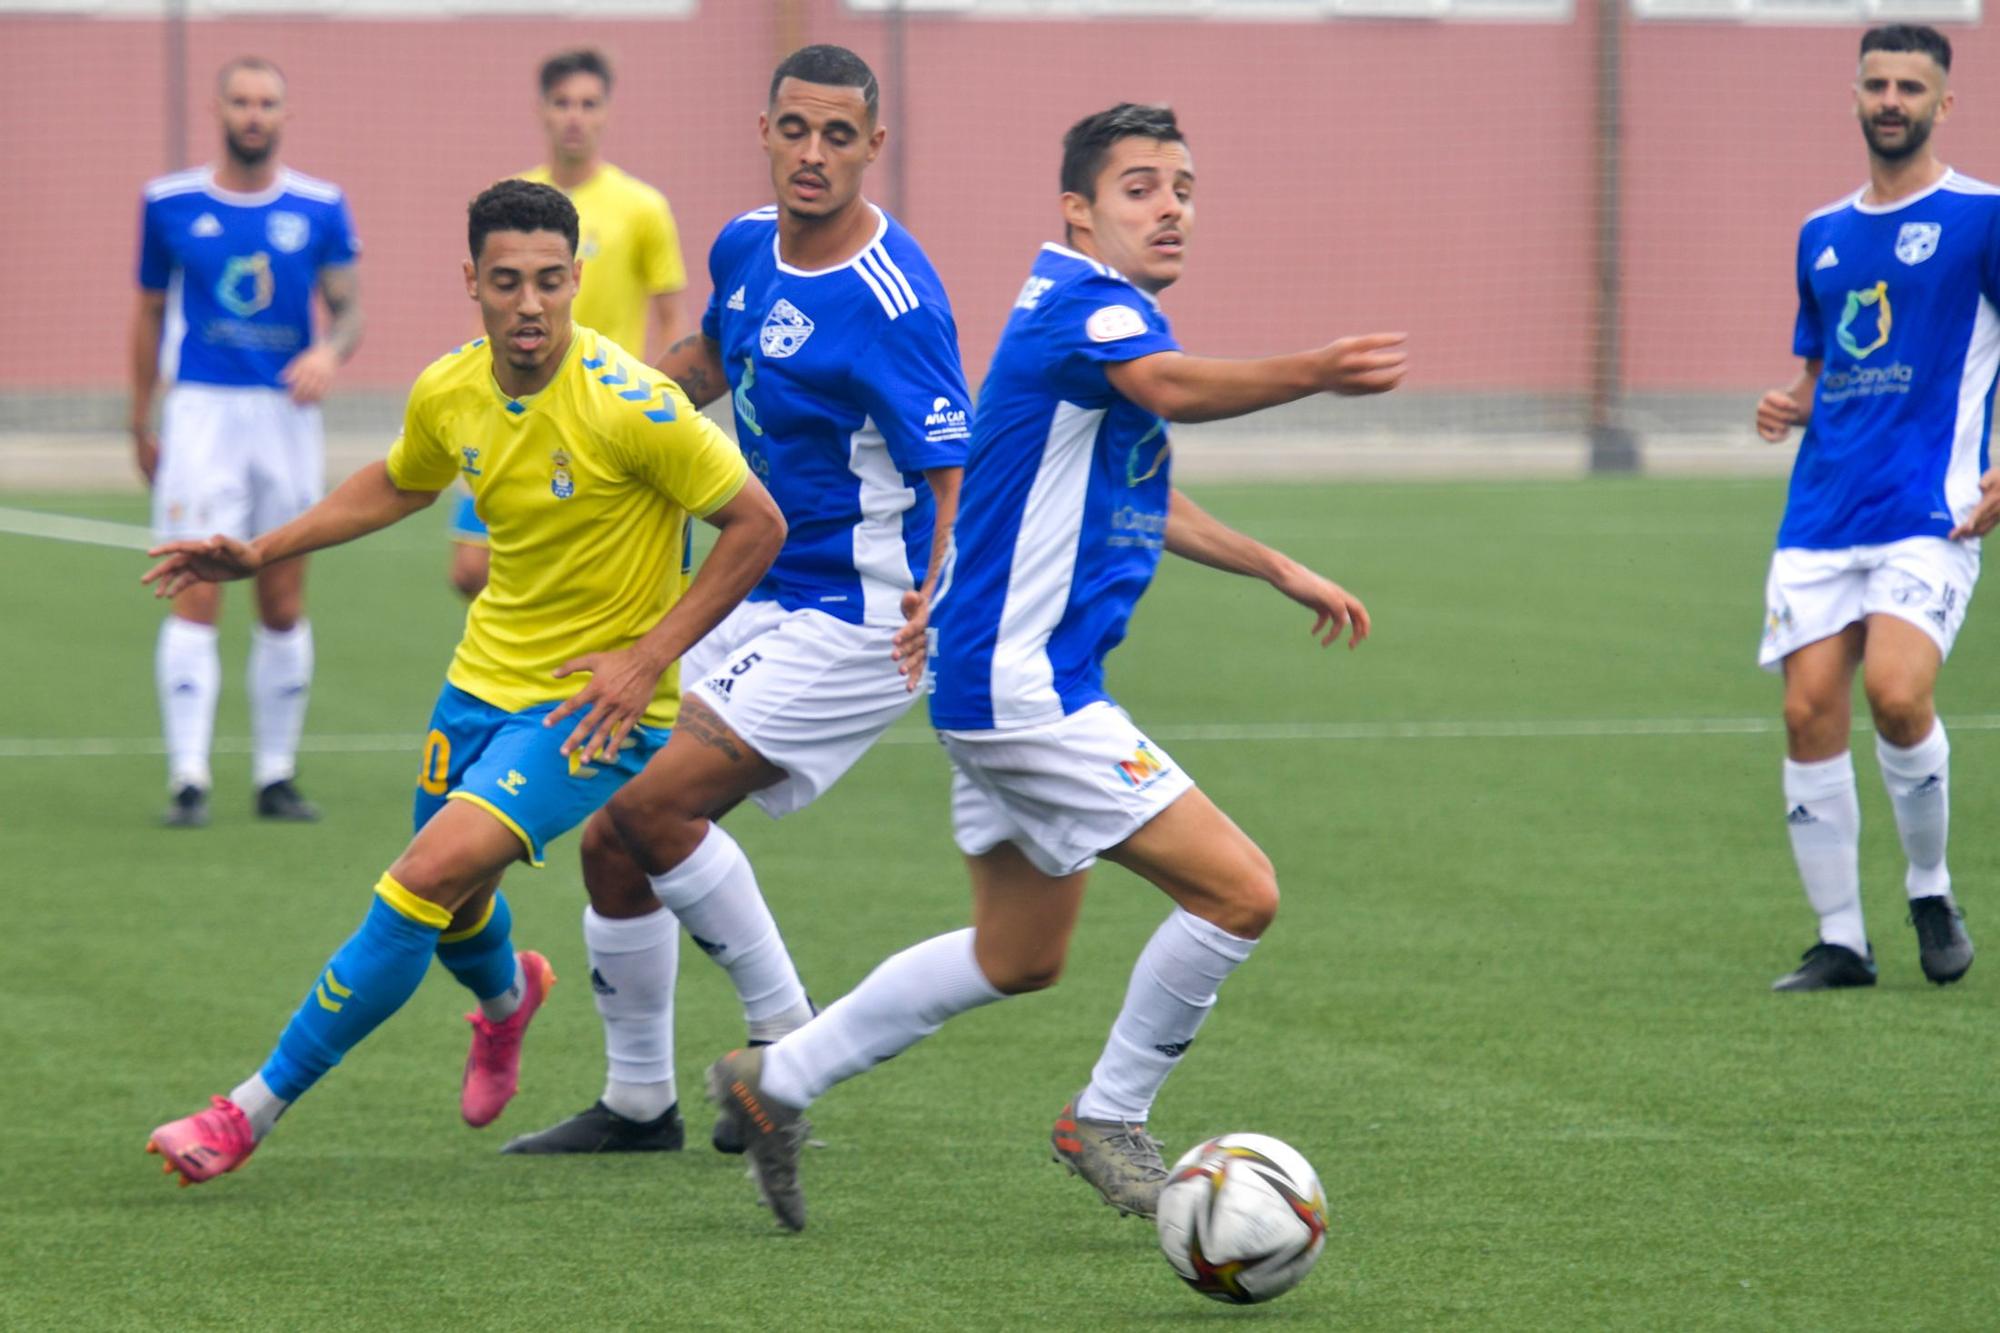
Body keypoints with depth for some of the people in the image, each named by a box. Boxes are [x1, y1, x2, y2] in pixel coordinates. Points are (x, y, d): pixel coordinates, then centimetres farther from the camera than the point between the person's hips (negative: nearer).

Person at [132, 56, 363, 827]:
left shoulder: (320, 209, 4)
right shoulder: (170, 205, 4)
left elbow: (349, 308, 2)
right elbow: (150, 313, 13)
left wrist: (331, 351, -22)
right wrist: (140, 424, 14)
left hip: (288, 413, 2)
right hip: (201, 411, -2)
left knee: (284, 606, 5)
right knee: (197, 595, -13)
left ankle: (277, 776, 15)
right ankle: (188, 780, -15)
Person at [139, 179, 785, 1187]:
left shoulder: (630, 406, -23)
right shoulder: (448, 394, -5)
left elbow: (758, 525, -15)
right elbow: (399, 485, 19)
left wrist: (648, 657, -18)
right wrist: (260, 554, 12)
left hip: (594, 703, -6)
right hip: (484, 677, 6)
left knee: (431, 874, -21)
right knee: (452, 908, 18)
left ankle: (256, 1109, -12)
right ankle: (505, 994, 58)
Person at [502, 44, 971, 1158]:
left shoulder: (893, 305, -21)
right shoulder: (746, 248, 4)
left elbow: (958, 481, -22)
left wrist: (944, 597, -39)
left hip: (859, 625, -9)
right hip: (765, 605, 9)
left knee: (655, 804, -21)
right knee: (612, 840, 7)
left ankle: (789, 1039, -2)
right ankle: (639, 1104, 23)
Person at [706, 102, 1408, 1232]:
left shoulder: (1114, 314, 16)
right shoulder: (1083, 306, -17)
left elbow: (1144, 501, 32)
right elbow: (1171, 388, -41)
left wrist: (1281, 569, 31)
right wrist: (1316, 371, -58)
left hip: (1017, 685, 11)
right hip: (1022, 683, -11)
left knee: (1019, 958, 22)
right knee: (1240, 893, -12)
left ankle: (779, 1080, 29)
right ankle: (1109, 1122, 4)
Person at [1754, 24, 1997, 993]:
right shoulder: (1823, 234, 17)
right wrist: (1787, 407, 5)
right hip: (1821, 515, 5)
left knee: (1895, 692, -22)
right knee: (1809, 712, -4)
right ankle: (1839, 942, 5)